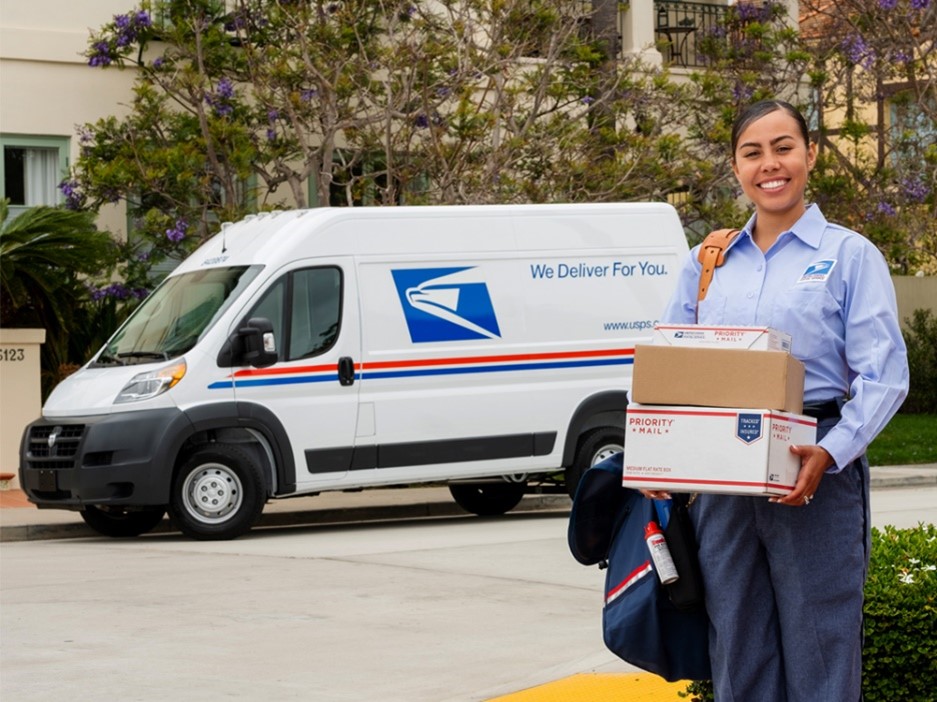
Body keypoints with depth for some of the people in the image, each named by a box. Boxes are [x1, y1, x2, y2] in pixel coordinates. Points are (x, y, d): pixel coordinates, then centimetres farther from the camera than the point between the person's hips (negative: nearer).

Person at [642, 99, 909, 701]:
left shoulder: (850, 256, 2)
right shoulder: (708, 262, 14)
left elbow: (885, 376, -6)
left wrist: (831, 453, -21)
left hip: (817, 475, -4)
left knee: (819, 652, -3)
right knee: (738, 653, 8)